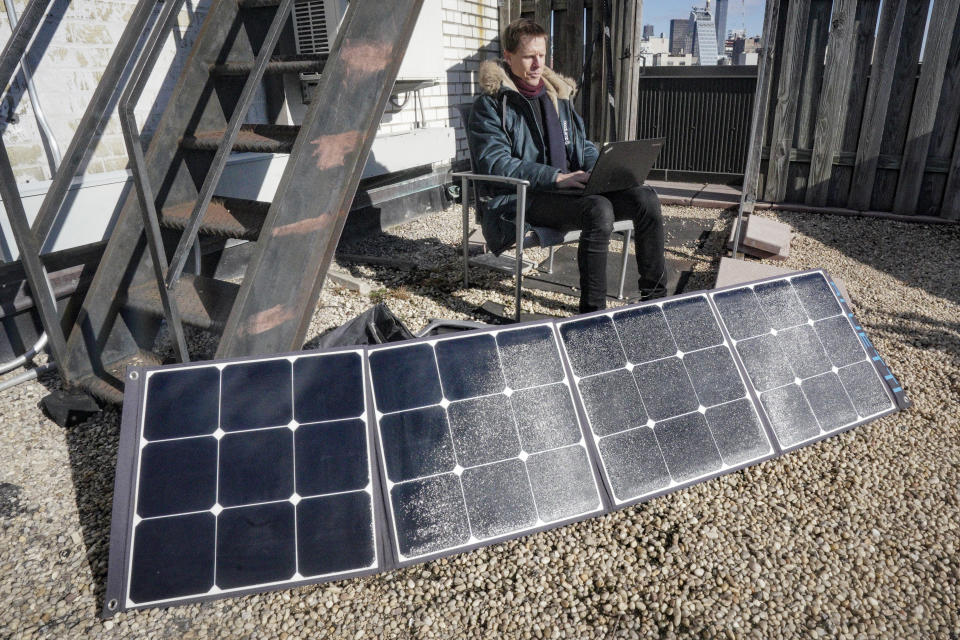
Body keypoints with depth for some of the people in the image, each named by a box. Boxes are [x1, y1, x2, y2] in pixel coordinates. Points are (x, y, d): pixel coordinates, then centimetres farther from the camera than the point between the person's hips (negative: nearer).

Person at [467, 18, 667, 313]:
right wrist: (556, 177, -22)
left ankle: (655, 296, -5)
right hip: (523, 198, -6)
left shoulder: (557, 94, 20)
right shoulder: (491, 103, 0)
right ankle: (592, 311, -28)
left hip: (569, 188, 7)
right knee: (598, 208, -35)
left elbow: (583, 145, 25)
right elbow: (494, 162, -13)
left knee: (645, 197, -15)